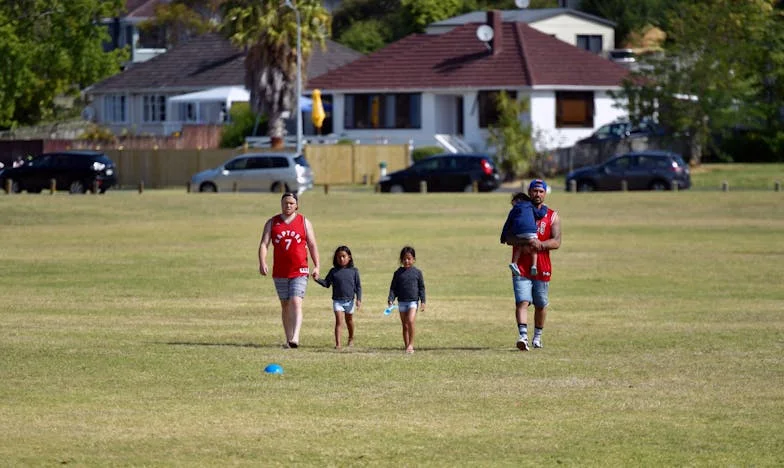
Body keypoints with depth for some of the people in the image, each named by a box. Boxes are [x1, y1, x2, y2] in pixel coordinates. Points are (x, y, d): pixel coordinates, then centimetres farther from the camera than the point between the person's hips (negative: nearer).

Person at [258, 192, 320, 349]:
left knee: (296, 302, -17)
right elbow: (264, 244, 1)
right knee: (285, 305, 8)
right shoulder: (272, 223, 8)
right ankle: (288, 339, 14)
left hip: (299, 272, -3)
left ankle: (295, 338, -27)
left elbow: (312, 245, 7)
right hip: (280, 273, 3)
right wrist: (262, 262, -15)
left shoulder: (304, 222, 6)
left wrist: (316, 266, -2)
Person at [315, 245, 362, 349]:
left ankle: (351, 339, 42)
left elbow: (358, 286, 2)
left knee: (349, 320, 20)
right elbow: (326, 283, 2)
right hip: (337, 301, -1)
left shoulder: (353, 271, -1)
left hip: (349, 300, 1)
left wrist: (359, 299, -5)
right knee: (339, 321, -13)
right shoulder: (333, 271, 0)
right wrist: (317, 279, -15)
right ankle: (337, 344, -18)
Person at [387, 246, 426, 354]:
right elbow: (393, 288, 8)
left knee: (410, 321, -21)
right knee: (404, 326, 6)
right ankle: (407, 347, 12)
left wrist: (422, 301, -1)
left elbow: (421, 288, 6)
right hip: (402, 301, 3)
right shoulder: (398, 273, 6)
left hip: (413, 301, -3)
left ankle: (411, 344, -14)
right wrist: (391, 299, -6)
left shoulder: (417, 272, 2)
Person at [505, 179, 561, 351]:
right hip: (521, 266, -1)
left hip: (542, 268, 1)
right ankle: (523, 336, -27)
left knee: (541, 305, 11)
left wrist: (540, 244, -23)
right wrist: (523, 243, -20)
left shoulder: (552, 216, 8)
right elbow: (508, 238, -1)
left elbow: (556, 242, -3)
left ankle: (537, 337, 28)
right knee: (522, 302, -16)